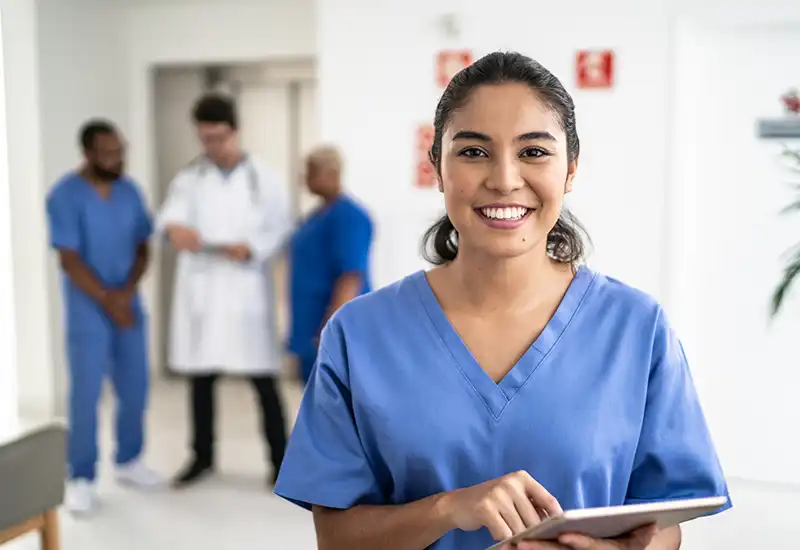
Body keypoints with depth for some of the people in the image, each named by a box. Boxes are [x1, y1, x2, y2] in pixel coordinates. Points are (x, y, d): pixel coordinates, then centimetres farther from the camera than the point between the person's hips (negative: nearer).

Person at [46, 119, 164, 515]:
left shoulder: (130, 191, 3)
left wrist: (126, 292, -10)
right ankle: (82, 478, 11)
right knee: (86, 393, -1)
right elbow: (69, 260, -14)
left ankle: (129, 462, 28)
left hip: (129, 305, 5)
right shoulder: (65, 196, -12)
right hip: (88, 310, -5)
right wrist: (106, 300, -14)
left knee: (135, 388, 10)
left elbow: (142, 248, 4)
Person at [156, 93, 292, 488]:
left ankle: (280, 459, 13)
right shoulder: (188, 179, 6)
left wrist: (252, 249, -20)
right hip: (200, 290, 3)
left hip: (246, 290, -3)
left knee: (263, 379, 1)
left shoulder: (263, 179, 0)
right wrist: (174, 227, -35)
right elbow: (171, 213, -11)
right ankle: (202, 456, 28)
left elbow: (281, 229, -2)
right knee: (200, 377, 12)